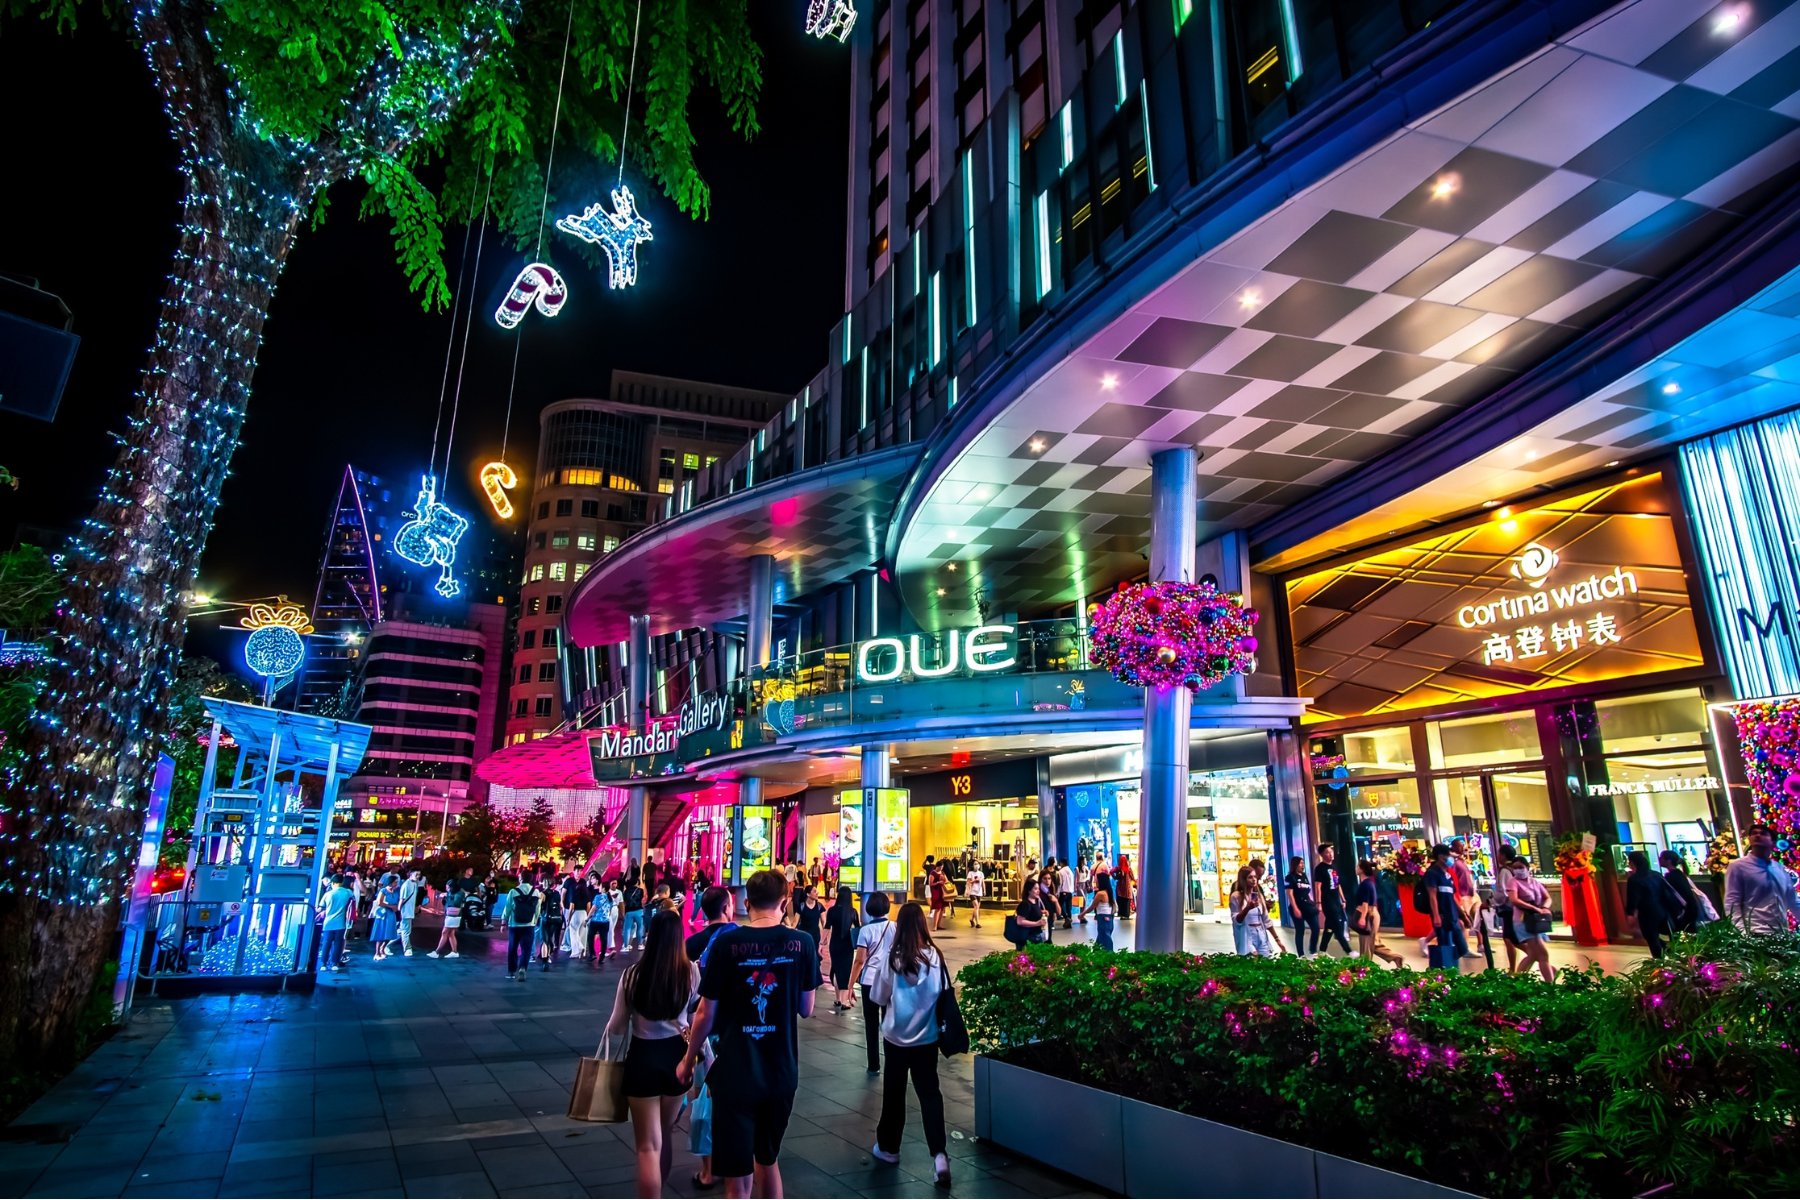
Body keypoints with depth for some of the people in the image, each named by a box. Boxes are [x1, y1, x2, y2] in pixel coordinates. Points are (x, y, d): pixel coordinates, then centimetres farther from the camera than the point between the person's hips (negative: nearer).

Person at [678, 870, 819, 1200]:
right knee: (768, 1160, 24)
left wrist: (687, 1060, 11)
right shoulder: (802, 943, -6)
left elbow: (706, 1015, -5)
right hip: (782, 1073, 3)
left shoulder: (726, 944, -11)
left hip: (735, 1073, -3)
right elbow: (806, 1009, 3)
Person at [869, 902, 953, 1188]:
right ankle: (938, 1154, -4)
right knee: (930, 1092, 8)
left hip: (896, 1035, 0)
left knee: (894, 1092, 16)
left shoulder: (892, 958, -15)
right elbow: (943, 993, -2)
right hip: (926, 1036, 1)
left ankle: (888, 1147, 31)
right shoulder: (934, 956, -13)